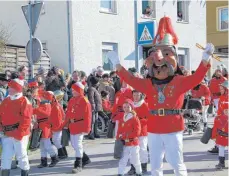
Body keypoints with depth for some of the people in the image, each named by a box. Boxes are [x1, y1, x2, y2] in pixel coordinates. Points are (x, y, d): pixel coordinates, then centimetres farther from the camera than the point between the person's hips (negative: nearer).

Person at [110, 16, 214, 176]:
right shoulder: (148, 84, 6)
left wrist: (206, 59, -25)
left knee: (177, 163, 4)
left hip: (173, 128, -4)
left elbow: (196, 78, -15)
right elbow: (131, 80, 7)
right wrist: (117, 64, 4)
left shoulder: (179, 82, -4)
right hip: (154, 129, 4)